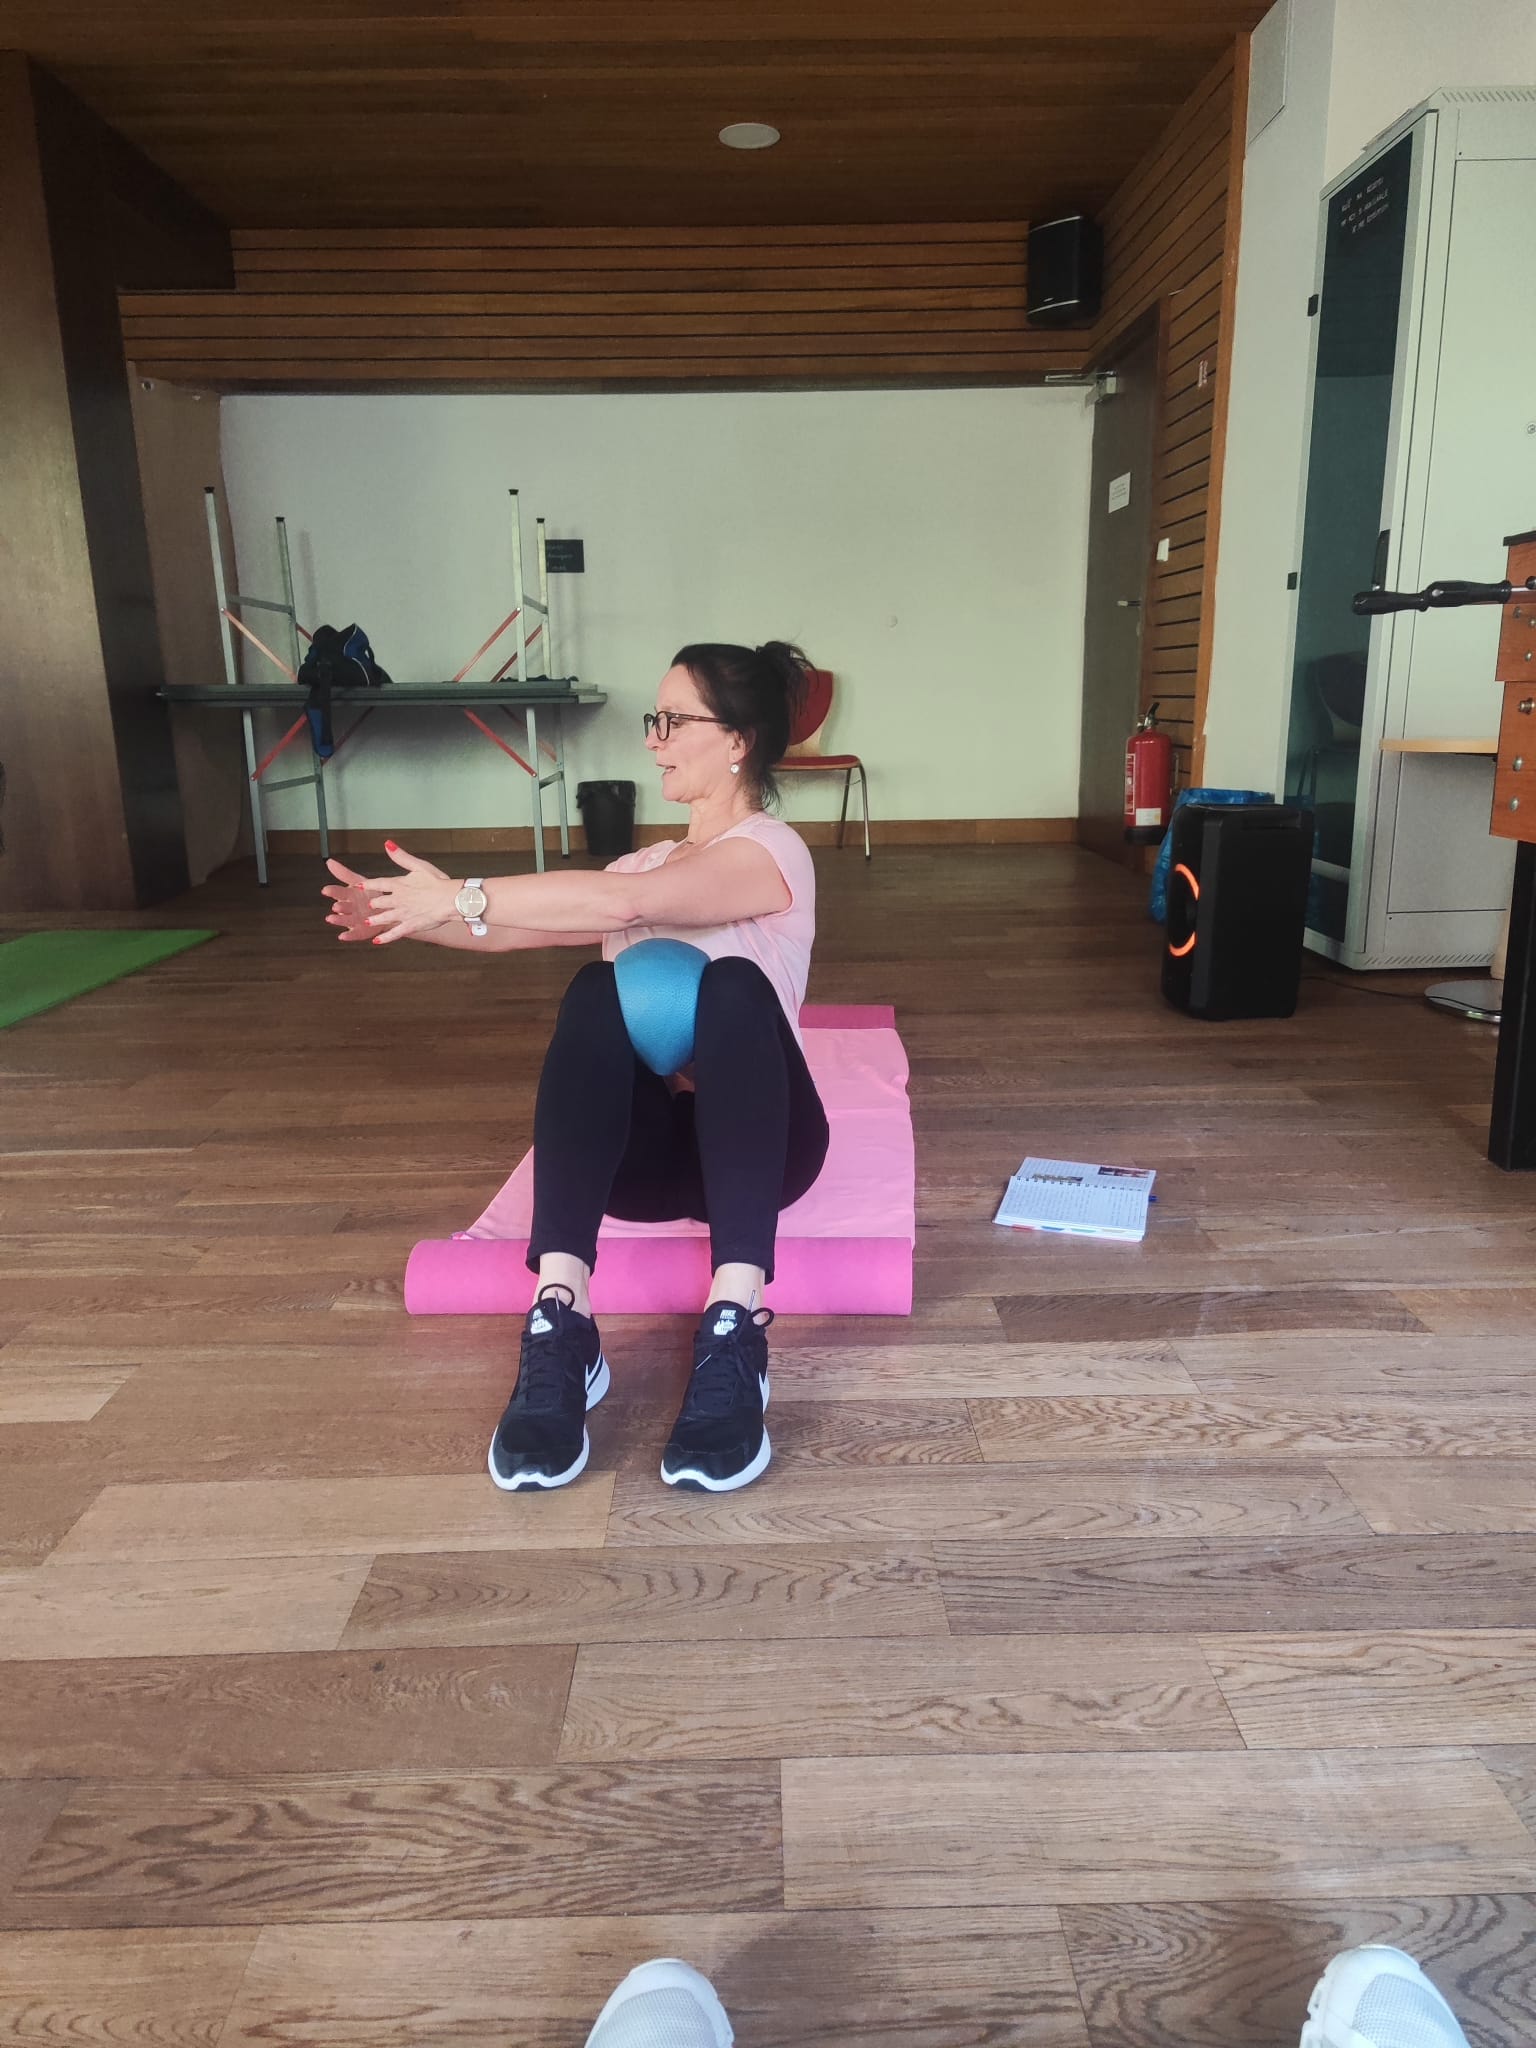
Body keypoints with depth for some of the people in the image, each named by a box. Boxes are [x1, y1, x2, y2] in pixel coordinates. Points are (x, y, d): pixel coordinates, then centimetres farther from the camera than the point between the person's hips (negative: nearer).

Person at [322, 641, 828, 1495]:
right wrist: (408, 918, -6)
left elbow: (622, 902, -23)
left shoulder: (771, 850, -5)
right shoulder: (647, 861, 20)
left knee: (733, 986, -34)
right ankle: (560, 1326, -38)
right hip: (645, 1142, 5)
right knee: (596, 991, -26)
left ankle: (734, 1332, -43)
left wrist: (461, 896, -19)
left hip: (753, 1141, -4)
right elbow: (524, 931, 9)